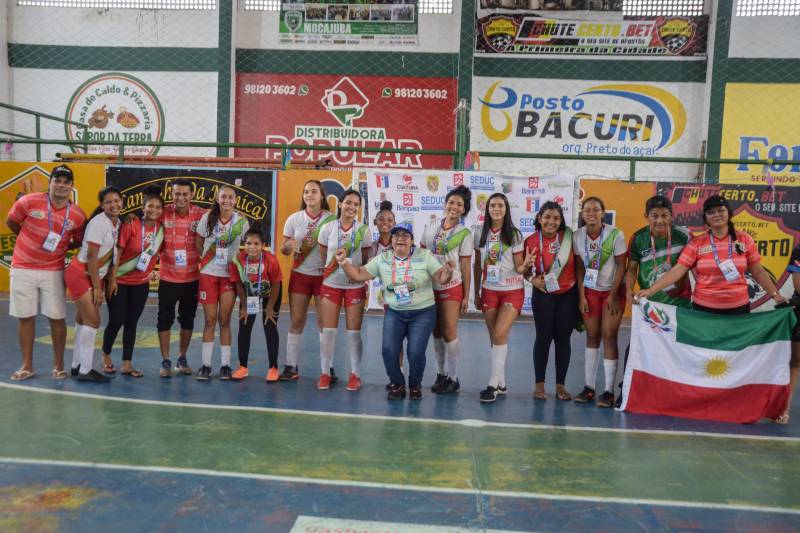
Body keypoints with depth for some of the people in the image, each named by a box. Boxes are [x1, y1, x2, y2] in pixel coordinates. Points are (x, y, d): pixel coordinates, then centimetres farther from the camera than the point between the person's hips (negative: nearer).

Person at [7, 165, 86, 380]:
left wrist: (60, 246, -3)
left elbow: (79, 242, 11)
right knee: (26, 317, 6)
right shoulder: (29, 202, -9)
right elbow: (11, 222, 9)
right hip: (23, 269, -1)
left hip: (53, 272, 1)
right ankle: (27, 366, 18)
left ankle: (58, 365, 16)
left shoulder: (78, 215, -5)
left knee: (58, 318, 1)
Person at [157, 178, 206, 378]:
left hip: (192, 277, 1)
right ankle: (165, 361, 18)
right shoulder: (163, 213, -7)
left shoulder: (201, 215, -7)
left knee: (188, 319, 13)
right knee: (165, 319, 5)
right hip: (168, 277, -1)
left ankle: (182, 359, 29)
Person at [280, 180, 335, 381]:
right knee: (296, 321, 4)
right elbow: (284, 249, 7)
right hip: (300, 274, 2)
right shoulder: (294, 219, 4)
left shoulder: (331, 219, -3)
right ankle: (291, 366, 13)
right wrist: (288, 245, -16)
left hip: (324, 275, -2)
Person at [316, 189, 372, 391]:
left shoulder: (364, 231, -2)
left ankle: (355, 375, 14)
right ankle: (325, 373, 15)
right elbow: (323, 257, 7)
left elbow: (366, 261, 3)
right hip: (330, 285, 1)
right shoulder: (327, 228, -1)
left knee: (354, 332, 3)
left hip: (355, 286, -1)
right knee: (328, 331, 2)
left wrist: (366, 285, 3)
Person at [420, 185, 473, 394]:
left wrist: (466, 296, -2)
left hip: (451, 287, -3)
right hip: (430, 285, 4)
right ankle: (441, 374, 24)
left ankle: (453, 378, 10)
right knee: (437, 332, 11)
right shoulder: (432, 226, 7)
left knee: (449, 333, -3)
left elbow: (465, 266, -2)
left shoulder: (465, 234, -2)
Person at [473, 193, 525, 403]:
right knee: (495, 337, 6)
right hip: (489, 291, 3)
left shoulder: (514, 235, -6)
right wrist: (476, 293, 9)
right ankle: (501, 383, 18)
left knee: (500, 335, -14)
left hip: (512, 291, -3)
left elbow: (519, 266, -5)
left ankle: (493, 384, -6)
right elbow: (478, 266, 8)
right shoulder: (480, 235, 2)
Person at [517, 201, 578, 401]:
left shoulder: (568, 237, -7)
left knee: (563, 339, 6)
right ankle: (539, 384, 16)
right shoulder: (531, 241, -8)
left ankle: (560, 385, 18)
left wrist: (581, 291, -4)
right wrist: (531, 278, -18)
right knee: (543, 337, 4)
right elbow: (524, 269, 3)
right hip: (544, 295, -1)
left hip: (568, 294, 1)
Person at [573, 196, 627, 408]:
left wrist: (613, 295, -13)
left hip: (613, 290, -3)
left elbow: (621, 266, -11)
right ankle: (589, 387, 13)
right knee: (592, 336, 6)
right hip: (590, 290, 3)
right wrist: (581, 296, -4)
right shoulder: (578, 236, -7)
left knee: (609, 336, -5)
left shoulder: (615, 235, -15)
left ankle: (609, 390, 2)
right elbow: (579, 267, -1)